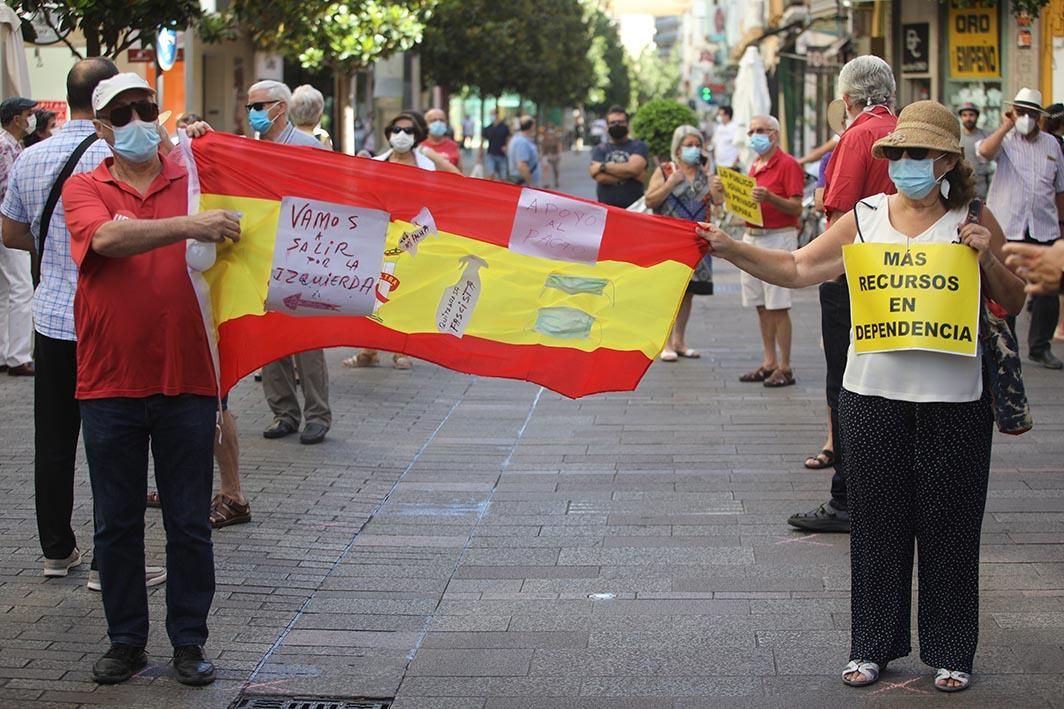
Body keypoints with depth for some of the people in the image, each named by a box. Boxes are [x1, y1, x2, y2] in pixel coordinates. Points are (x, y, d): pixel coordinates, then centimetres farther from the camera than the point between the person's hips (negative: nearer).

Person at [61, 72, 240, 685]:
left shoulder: (196, 183, 5)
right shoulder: (85, 189, 2)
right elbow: (108, 237, -19)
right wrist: (187, 227, -33)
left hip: (186, 381, 0)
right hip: (110, 383, 0)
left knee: (190, 523, 6)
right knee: (117, 522, 9)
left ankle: (189, 641, 18)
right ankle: (127, 640, 21)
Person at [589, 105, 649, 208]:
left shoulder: (639, 146, 8)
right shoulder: (599, 150, 11)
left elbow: (635, 168, -12)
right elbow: (601, 177, -6)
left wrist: (603, 167, -5)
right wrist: (629, 173, -10)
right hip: (606, 208, 1)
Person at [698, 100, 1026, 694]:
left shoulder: (974, 221, 1)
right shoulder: (865, 217, 5)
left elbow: (1014, 304, 5)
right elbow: (796, 269, 7)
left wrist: (989, 257, -13)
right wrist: (730, 249, -4)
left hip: (954, 399, -2)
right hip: (874, 394, 2)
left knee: (949, 524, 5)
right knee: (877, 521, 8)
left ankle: (951, 651, 18)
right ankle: (874, 645, 20)